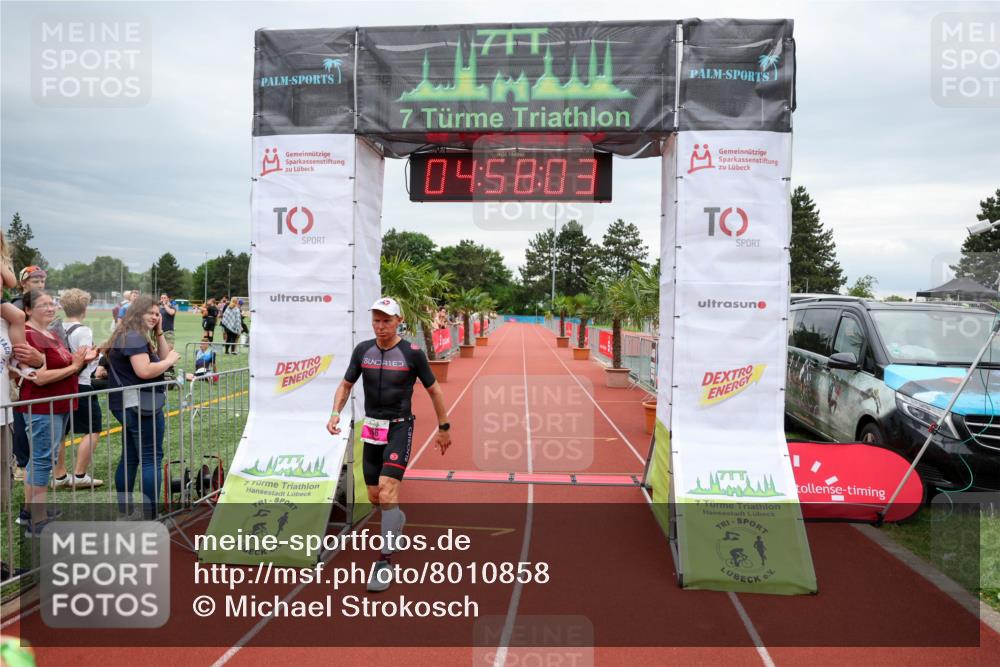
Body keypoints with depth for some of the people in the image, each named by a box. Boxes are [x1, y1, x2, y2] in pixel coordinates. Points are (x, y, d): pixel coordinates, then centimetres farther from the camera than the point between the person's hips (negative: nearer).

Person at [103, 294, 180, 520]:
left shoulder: (134, 336, 17)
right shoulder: (134, 337, -16)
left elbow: (161, 357, 16)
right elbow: (145, 371, -27)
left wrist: (159, 332, 9)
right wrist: (170, 360, -14)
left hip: (129, 405, 11)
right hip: (141, 405, -11)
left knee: (130, 457, 16)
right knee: (152, 458, -7)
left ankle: (124, 509, 24)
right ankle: (150, 514, -6)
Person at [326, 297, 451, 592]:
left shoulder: (413, 353, -8)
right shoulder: (363, 350, 2)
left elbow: (434, 390, 1)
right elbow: (346, 385, 10)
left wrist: (444, 427, 5)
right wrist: (335, 413, -8)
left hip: (399, 427, -4)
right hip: (371, 429, 5)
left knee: (387, 491, -17)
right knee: (374, 497, 12)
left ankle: (385, 561, -4)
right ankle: (396, 518, 45)